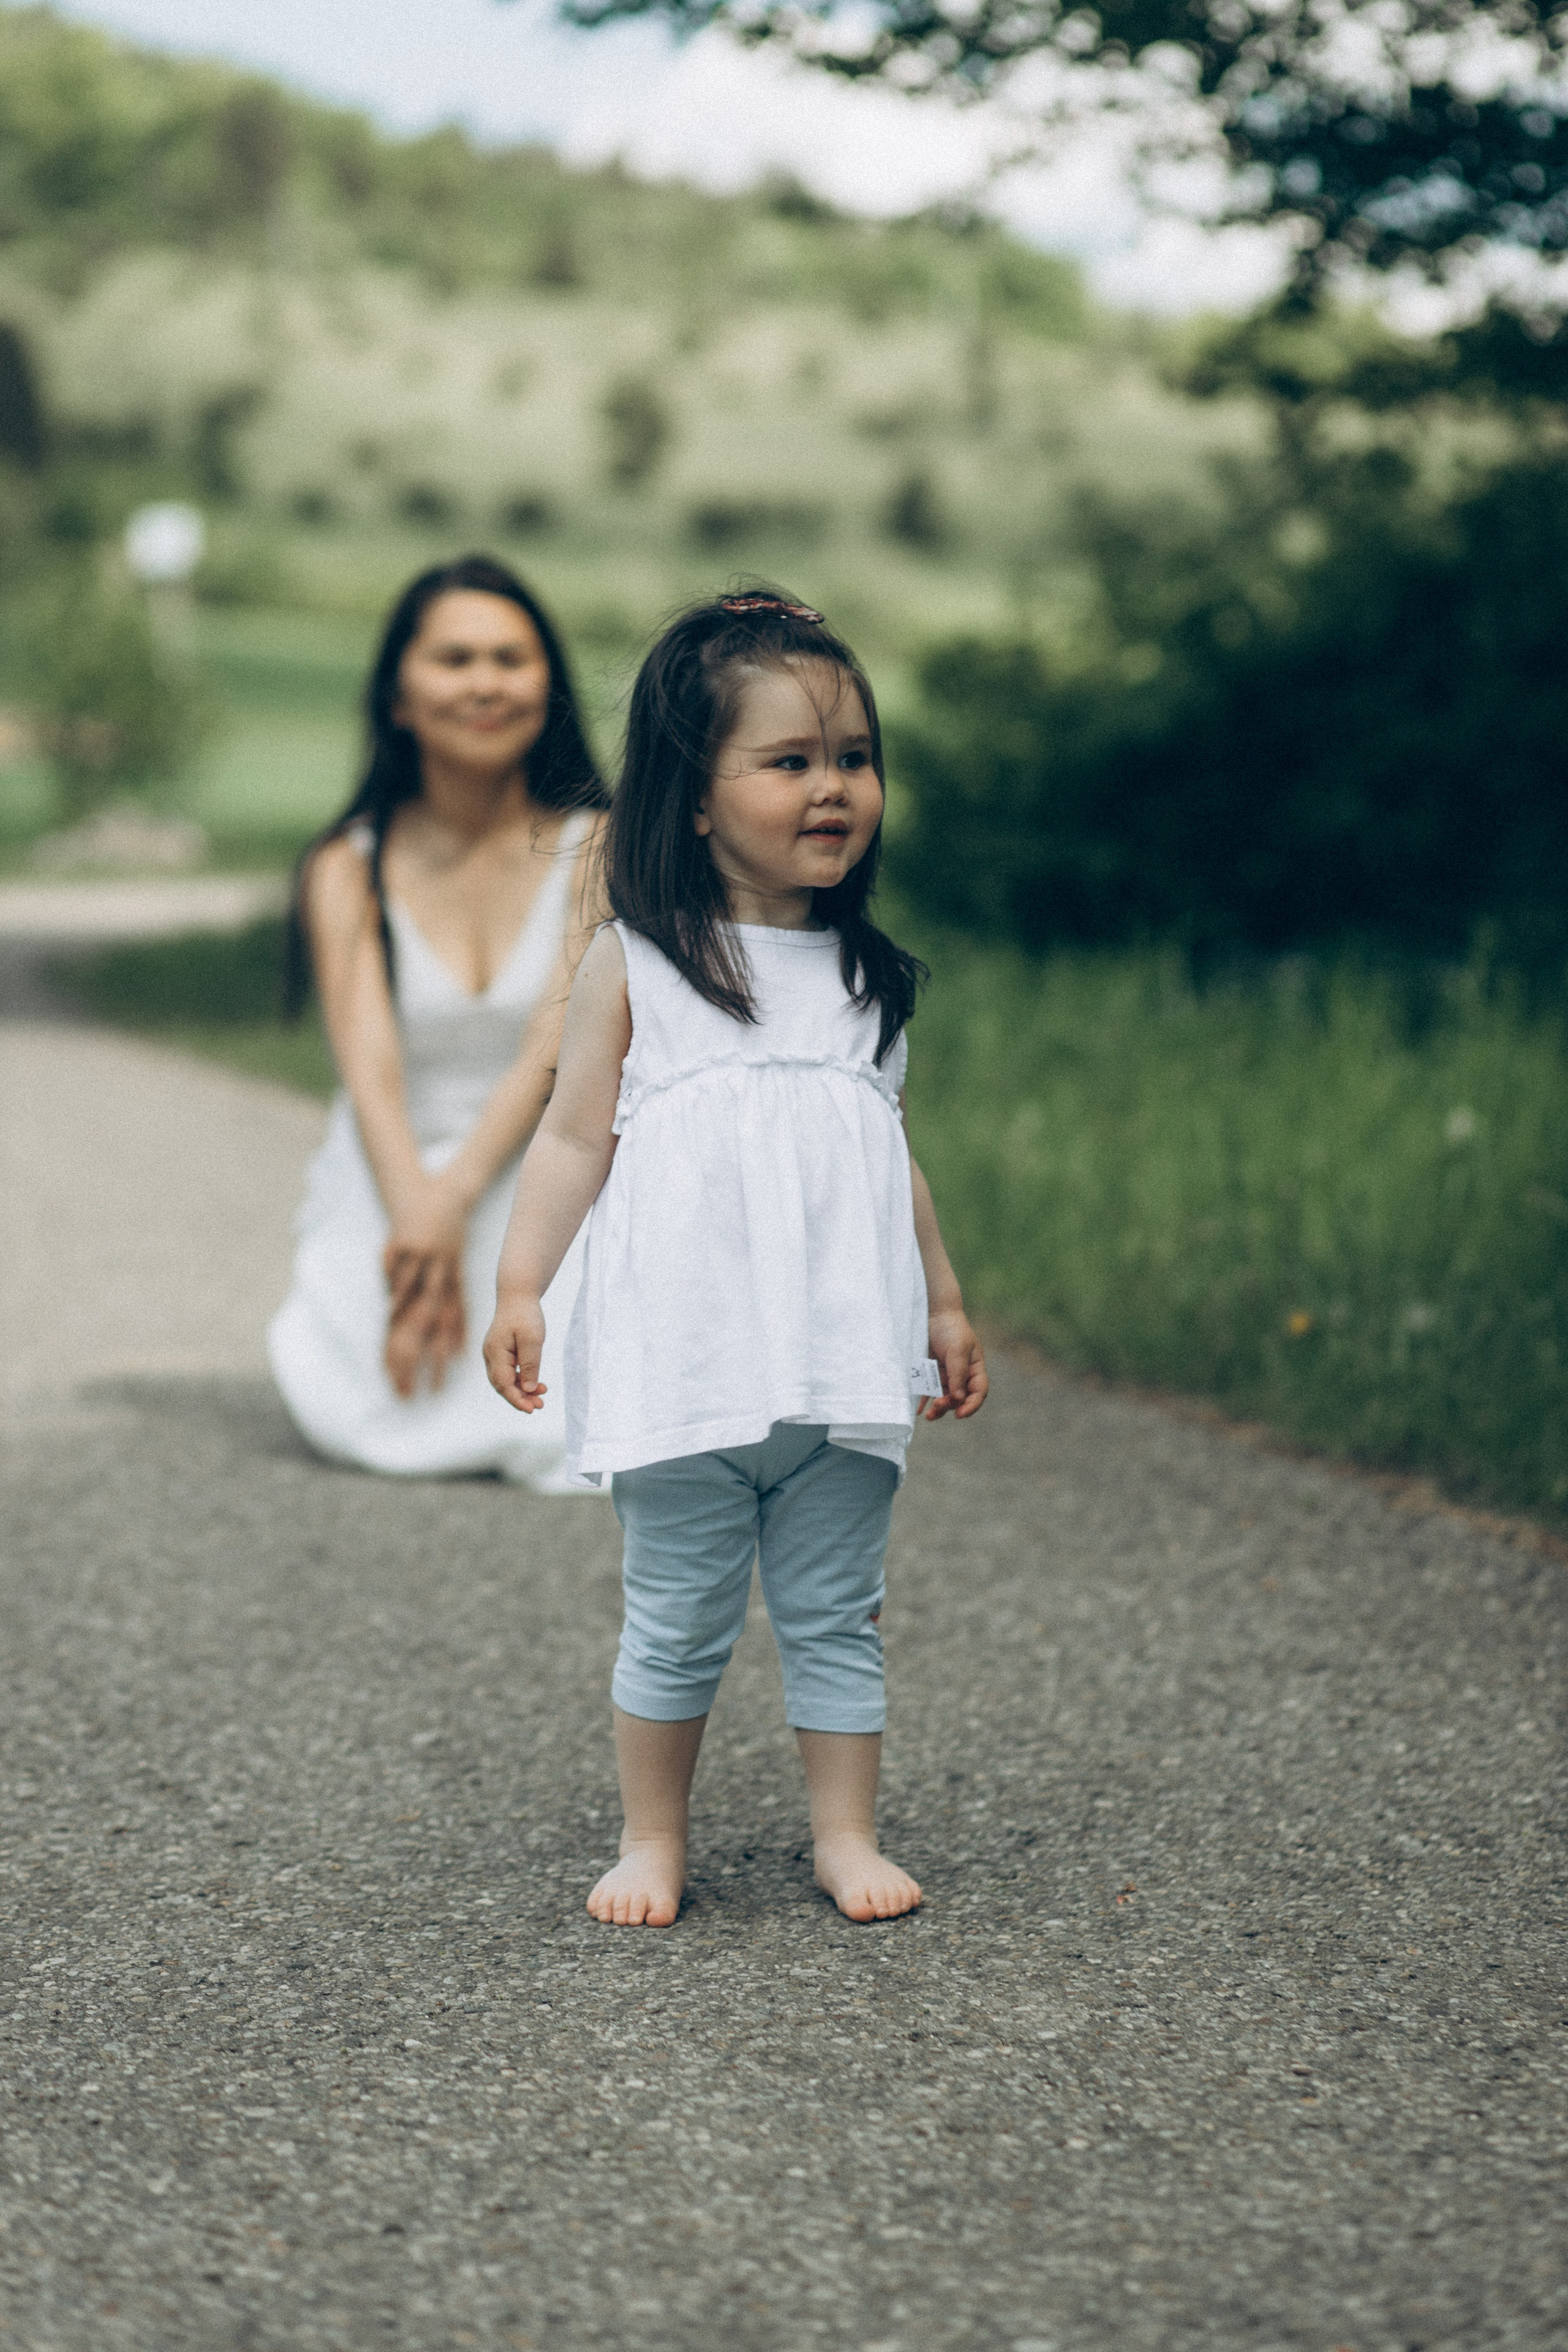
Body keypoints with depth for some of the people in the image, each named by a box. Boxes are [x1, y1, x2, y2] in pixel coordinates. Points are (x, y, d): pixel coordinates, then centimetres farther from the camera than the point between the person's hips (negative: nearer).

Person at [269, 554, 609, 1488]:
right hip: (397, 1180, 1)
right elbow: (372, 1071, -11)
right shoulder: (347, 872, 0)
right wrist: (419, 1226, -29)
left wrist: (454, 1203, -24)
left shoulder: (597, 848, -2)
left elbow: (556, 1047, -11)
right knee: (368, 1415, -25)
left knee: (576, 1423, -25)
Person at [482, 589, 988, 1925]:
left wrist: (943, 1304, 20)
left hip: (842, 1358, 3)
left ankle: (848, 1837, 21)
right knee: (678, 1623, 6)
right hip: (685, 1359, -3)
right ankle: (653, 1840, 21)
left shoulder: (866, 975, 10)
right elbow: (576, 1136, 1)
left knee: (836, 1615, 10)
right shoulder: (634, 964, -1)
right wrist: (521, 1287, -6)